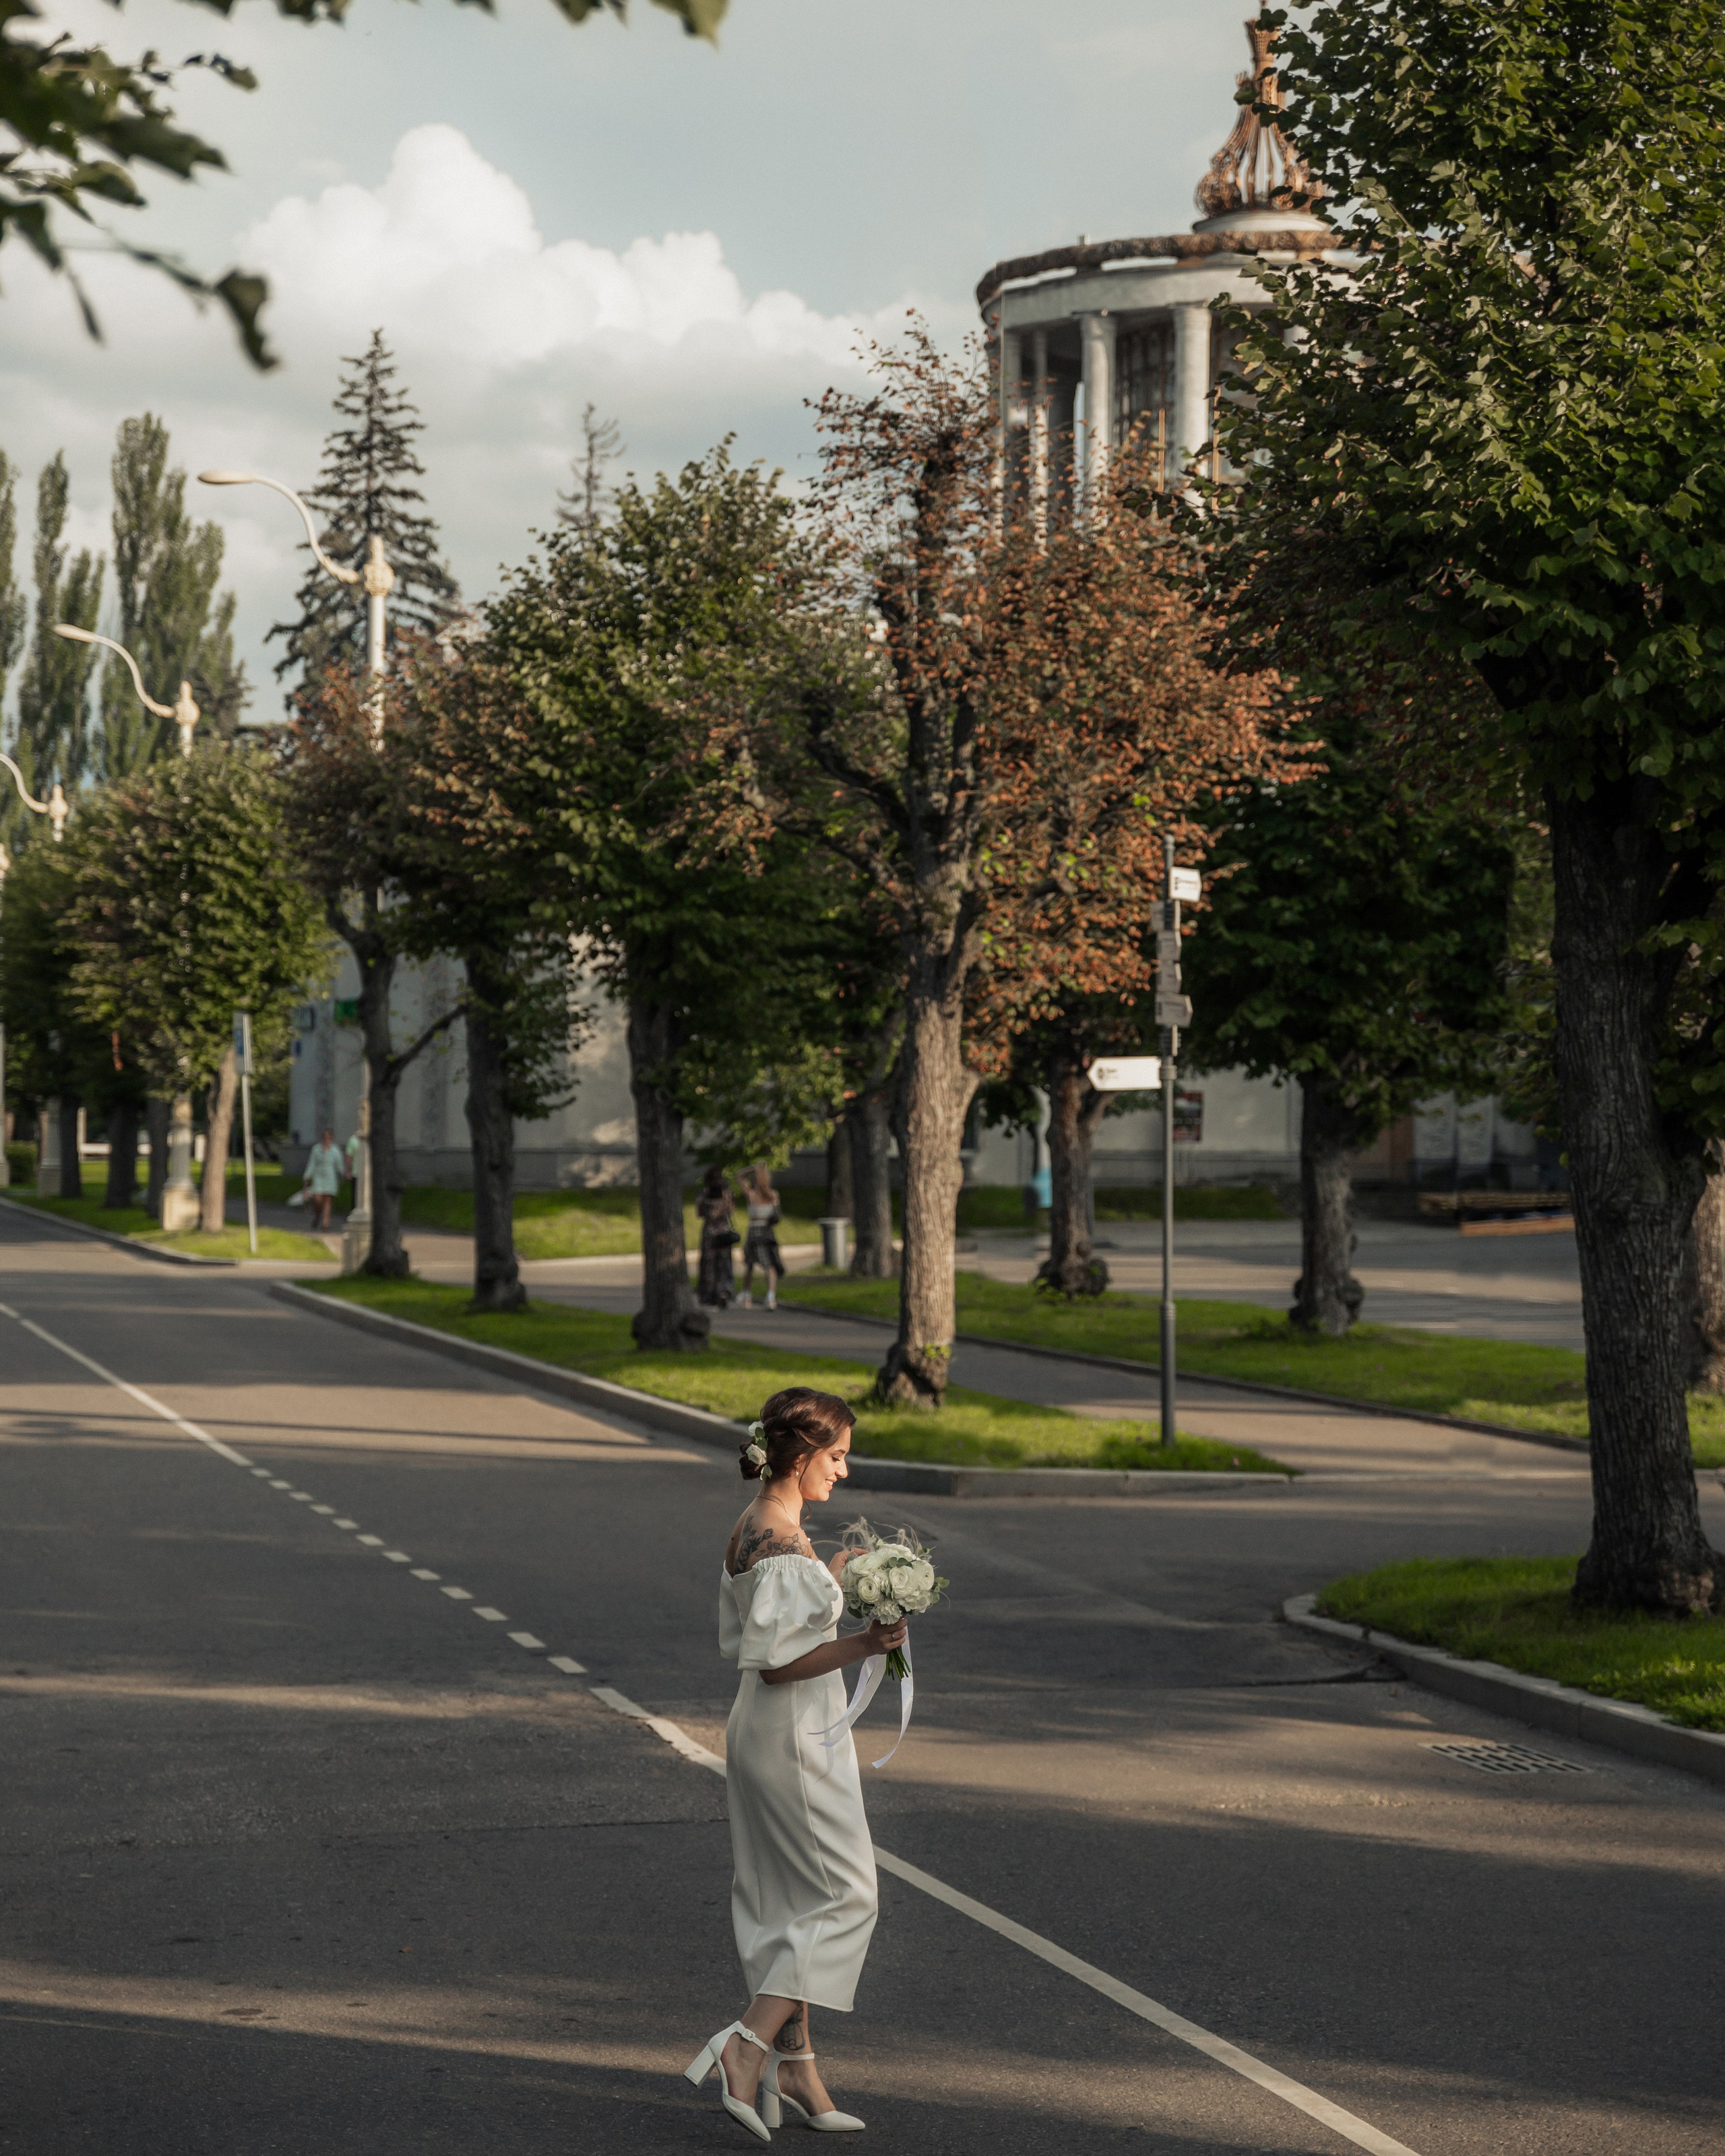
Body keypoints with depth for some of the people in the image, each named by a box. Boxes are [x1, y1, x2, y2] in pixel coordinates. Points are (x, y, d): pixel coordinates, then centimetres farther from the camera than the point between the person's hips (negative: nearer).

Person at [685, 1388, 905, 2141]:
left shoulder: (751, 1532, 8)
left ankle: (794, 2067, 20)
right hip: (797, 1740, -10)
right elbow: (775, 1663, -23)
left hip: (761, 1734, 10)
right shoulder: (783, 1549, -22)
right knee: (846, 1897, -2)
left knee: (789, 1906, 14)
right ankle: (748, 2046, -6)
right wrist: (862, 1645, -24)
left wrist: (828, 1585, 18)